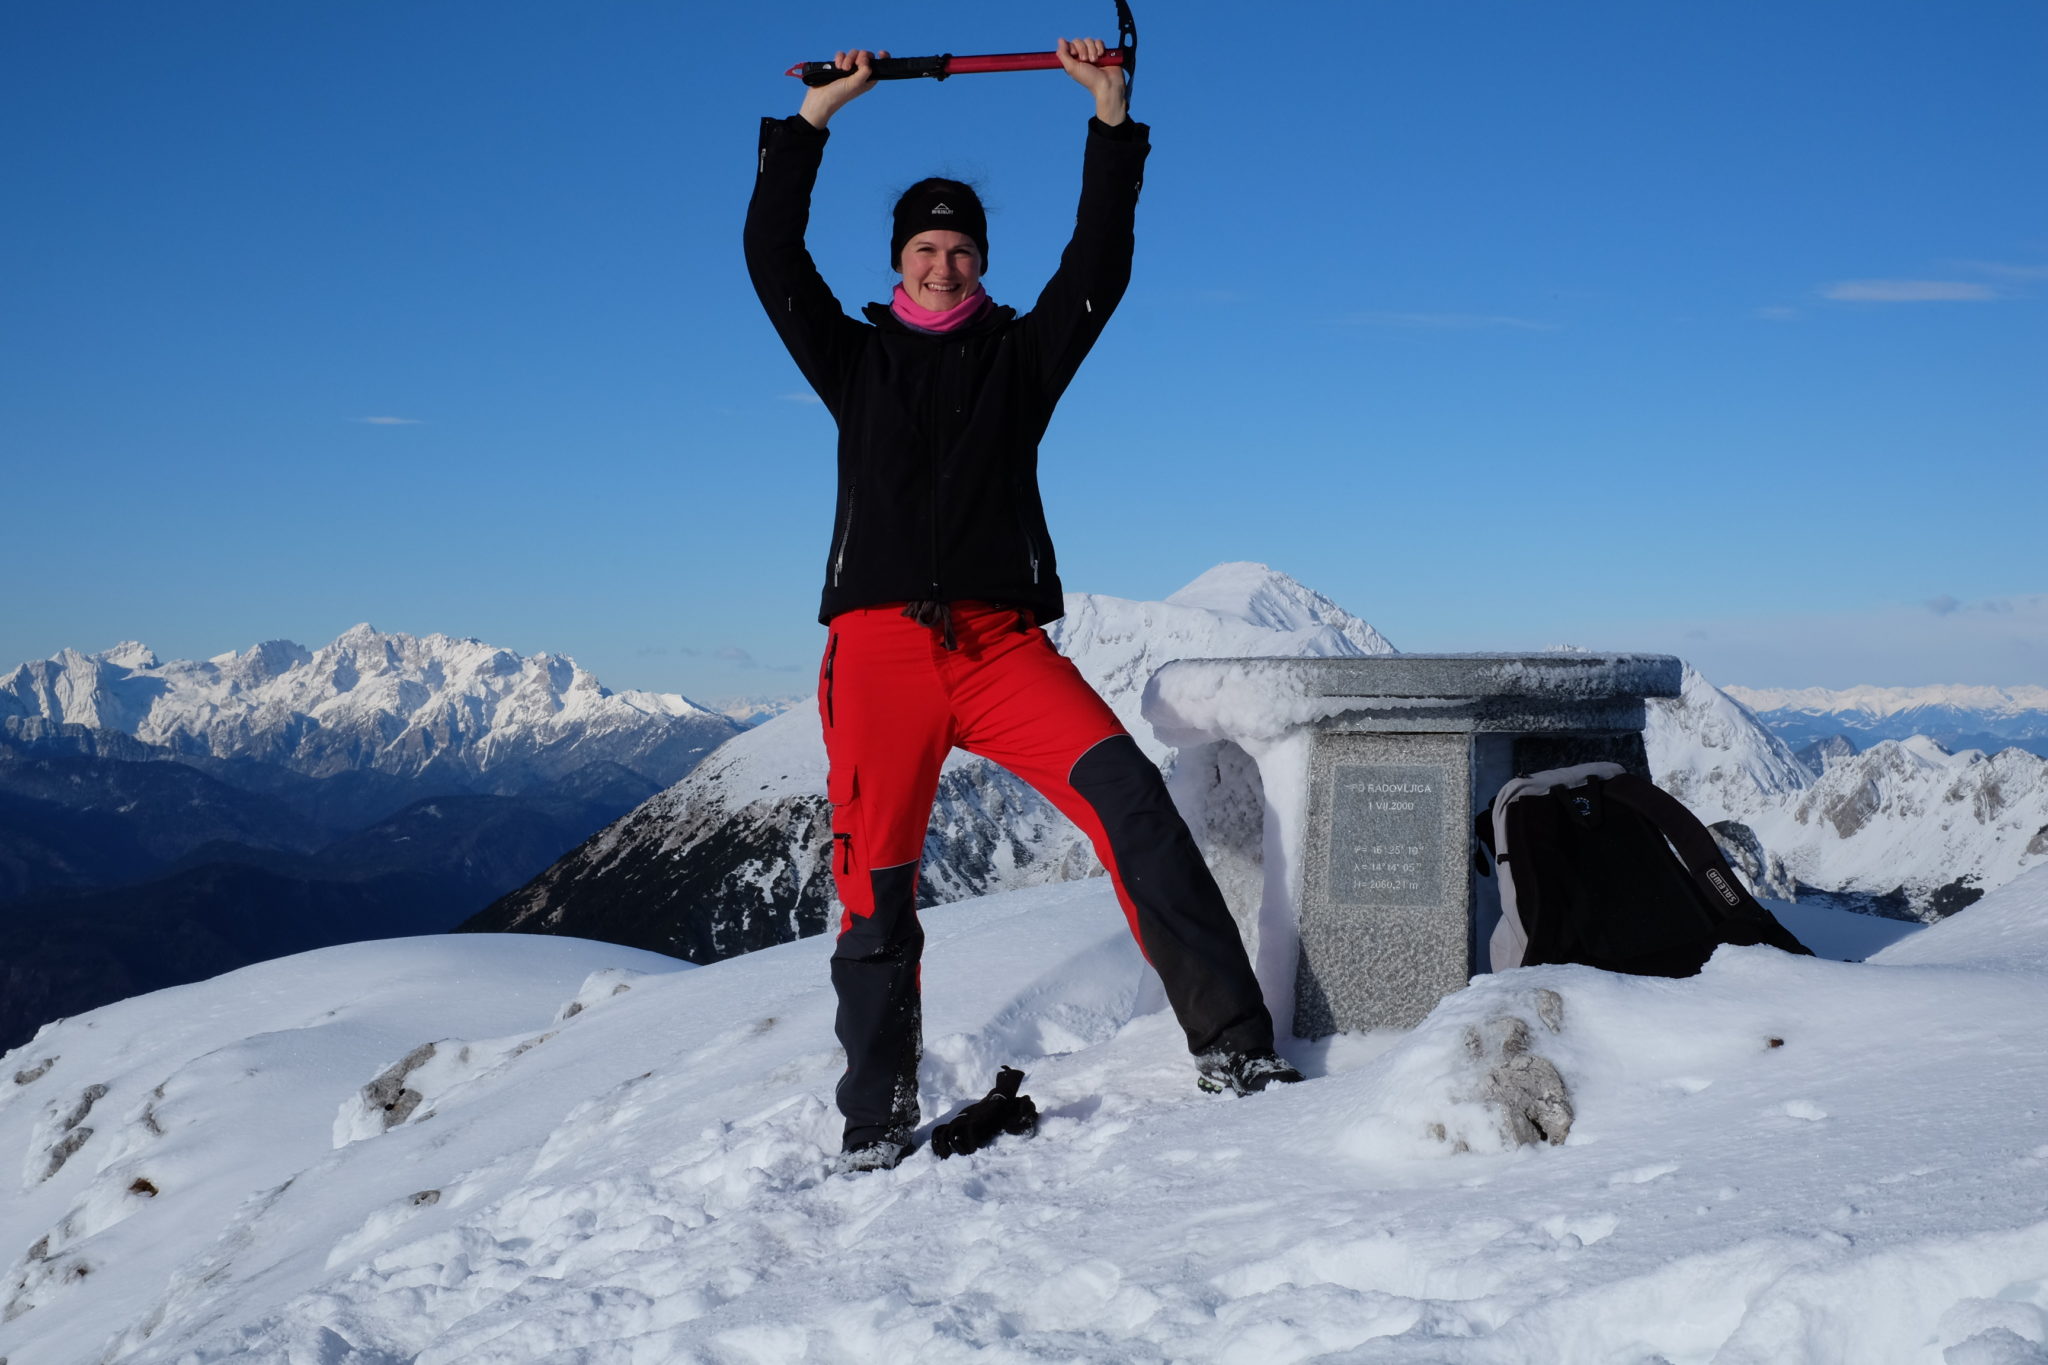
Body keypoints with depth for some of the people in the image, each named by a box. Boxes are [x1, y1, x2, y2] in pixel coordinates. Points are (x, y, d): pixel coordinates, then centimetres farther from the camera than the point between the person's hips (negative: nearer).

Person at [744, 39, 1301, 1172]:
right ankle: (876, 1118, 13)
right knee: (876, 889, -1)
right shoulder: (856, 359, 18)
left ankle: (1229, 1042, -20)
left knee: (1124, 789, -22)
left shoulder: (1020, 355, 18)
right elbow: (772, 256, 10)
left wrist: (1111, 119, 4)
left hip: (1001, 642, 0)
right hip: (877, 648, 1)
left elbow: (1098, 264, 8)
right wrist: (815, 116, 6)